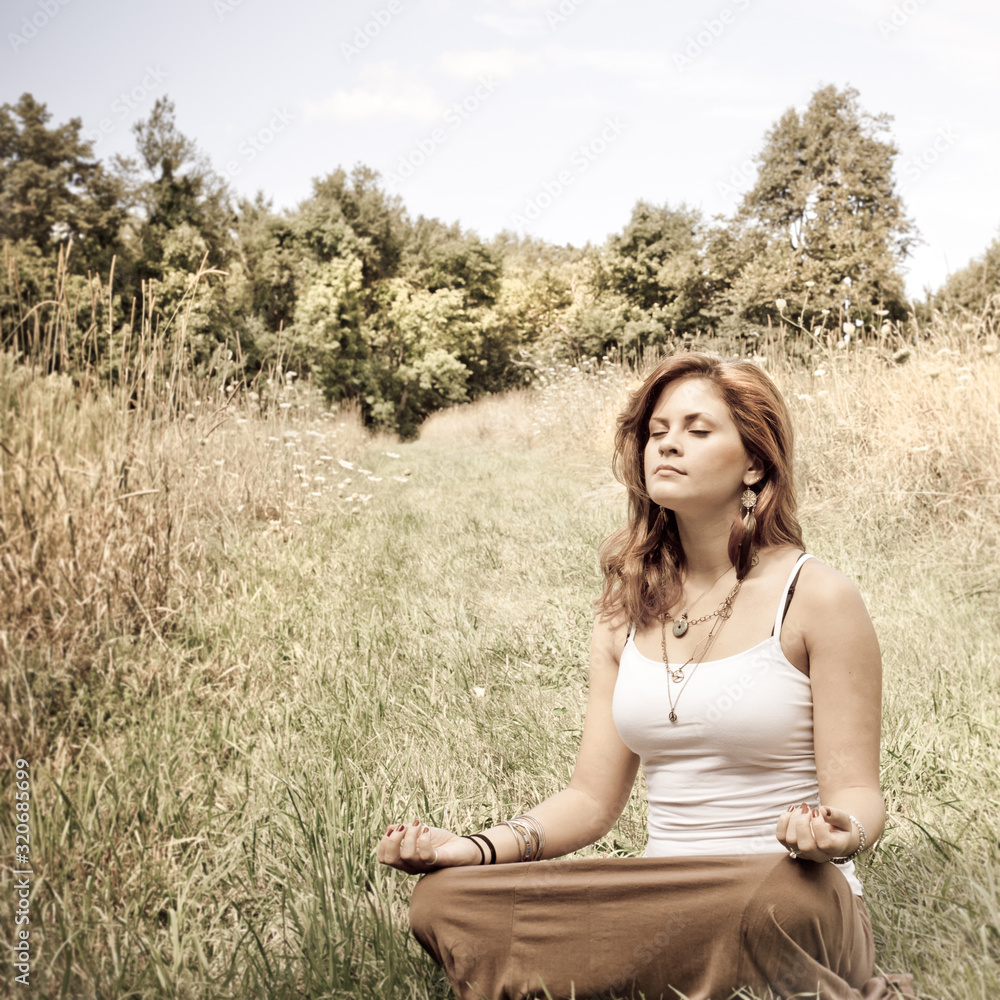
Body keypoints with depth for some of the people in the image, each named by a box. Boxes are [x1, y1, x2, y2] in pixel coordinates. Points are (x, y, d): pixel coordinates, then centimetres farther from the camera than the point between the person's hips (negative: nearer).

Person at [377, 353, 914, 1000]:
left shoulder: (816, 596, -4)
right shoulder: (628, 611, 10)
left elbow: (857, 794, -5)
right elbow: (592, 799, 9)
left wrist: (837, 834, -29)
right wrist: (471, 848, -7)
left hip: (792, 900, -4)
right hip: (663, 908, 5)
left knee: (784, 899, -41)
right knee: (442, 898, -17)